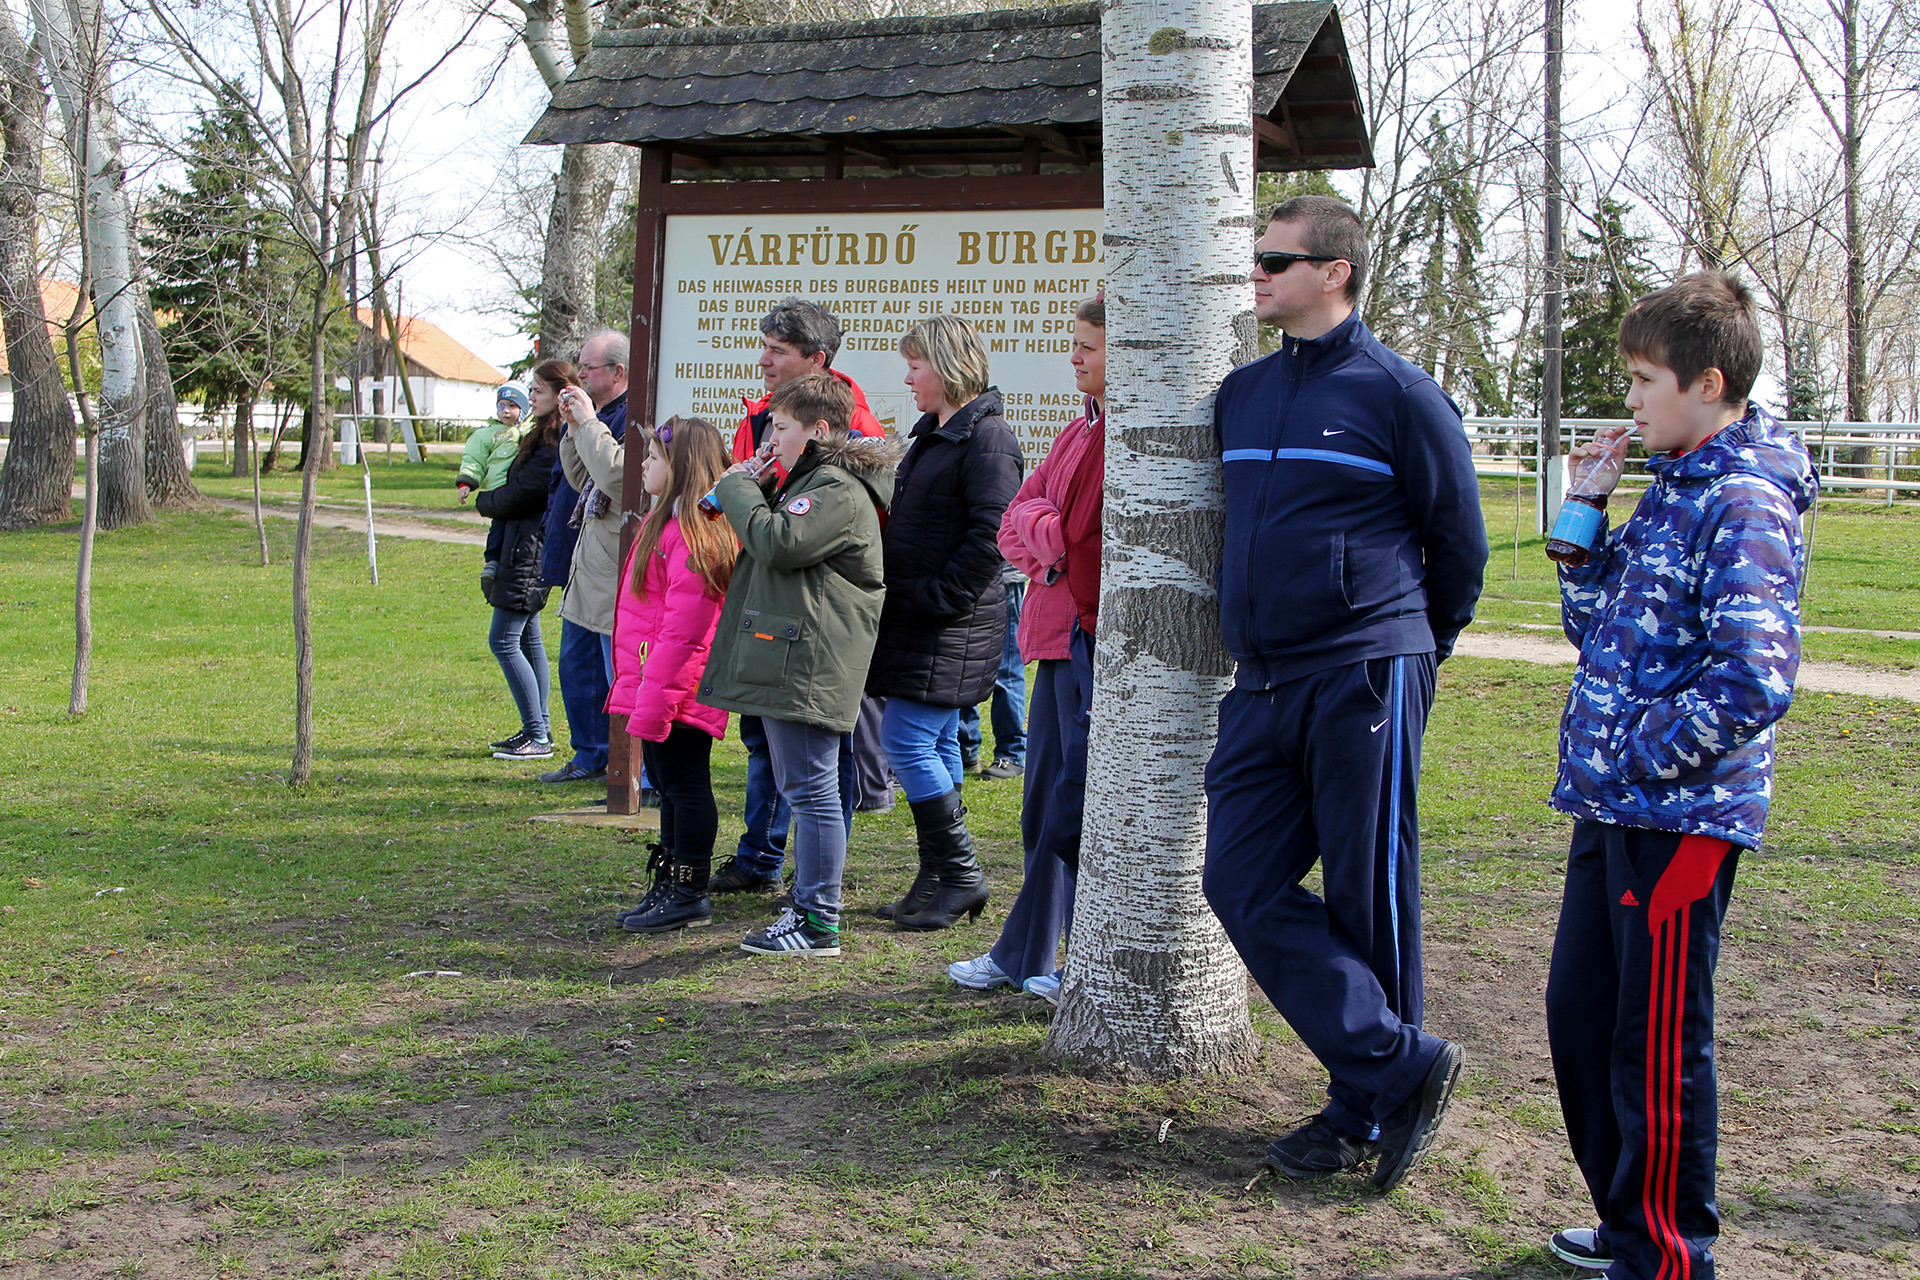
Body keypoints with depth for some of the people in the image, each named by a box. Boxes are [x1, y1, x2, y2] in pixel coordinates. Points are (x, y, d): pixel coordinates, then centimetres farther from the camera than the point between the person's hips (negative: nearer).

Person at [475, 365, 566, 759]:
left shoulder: (557, 442, -17)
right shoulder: (541, 434, 16)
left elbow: (521, 494, -16)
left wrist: (485, 500, 3)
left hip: (530, 551, -10)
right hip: (520, 547, 10)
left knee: (503, 641, -9)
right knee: (527, 639, 14)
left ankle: (537, 737, -5)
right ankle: (537, 731, 21)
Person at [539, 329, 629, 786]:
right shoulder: (598, 415, 17)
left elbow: (617, 476, -28)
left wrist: (588, 425, -20)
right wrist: (574, 431, 8)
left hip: (616, 559, -11)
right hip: (586, 559, 11)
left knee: (621, 672, -7)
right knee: (577, 665, 17)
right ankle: (591, 757, 29)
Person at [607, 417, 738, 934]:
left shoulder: (694, 532, -18)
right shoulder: (664, 522, 15)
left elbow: (682, 628, -22)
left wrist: (652, 700, -22)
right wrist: (636, 690, 19)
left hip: (679, 690, -10)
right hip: (655, 690, 10)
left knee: (685, 786, -2)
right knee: (669, 786, 16)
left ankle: (689, 895, 7)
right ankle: (669, 888, 26)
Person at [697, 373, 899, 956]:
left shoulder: (839, 491, -14)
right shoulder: (809, 481, 21)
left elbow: (779, 542, -25)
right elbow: (775, 545, 26)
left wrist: (737, 489, -10)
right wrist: (755, 490, 11)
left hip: (806, 667, -11)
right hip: (789, 662, 11)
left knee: (811, 788, -6)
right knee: (799, 786, 16)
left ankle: (818, 924, -1)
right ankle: (808, 906, 26)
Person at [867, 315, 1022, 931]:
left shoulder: (987, 438, -13)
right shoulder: (932, 432, 17)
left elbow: (989, 537, -22)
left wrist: (935, 597, -19)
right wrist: (903, 601, 14)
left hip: (950, 626, -10)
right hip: (919, 621, 10)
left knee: (907, 743, -10)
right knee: (937, 745, 12)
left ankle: (960, 874, 1)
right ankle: (941, 880, 20)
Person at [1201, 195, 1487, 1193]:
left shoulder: (1399, 394, -4)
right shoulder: (1241, 393, 14)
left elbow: (1460, 541, 3)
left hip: (1364, 682, -6)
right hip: (1262, 687, 7)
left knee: (1367, 902, 1)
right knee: (1241, 882, -2)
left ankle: (1367, 1112, 15)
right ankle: (1403, 1070, 6)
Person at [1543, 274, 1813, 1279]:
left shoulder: (1744, 504, -16)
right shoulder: (1672, 489, 13)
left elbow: (1754, 680, -25)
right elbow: (1594, 629, 17)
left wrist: (1638, 756, -17)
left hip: (1679, 816, -9)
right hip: (1612, 809, 9)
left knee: (1657, 1045, 2)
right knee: (1579, 1016, 17)